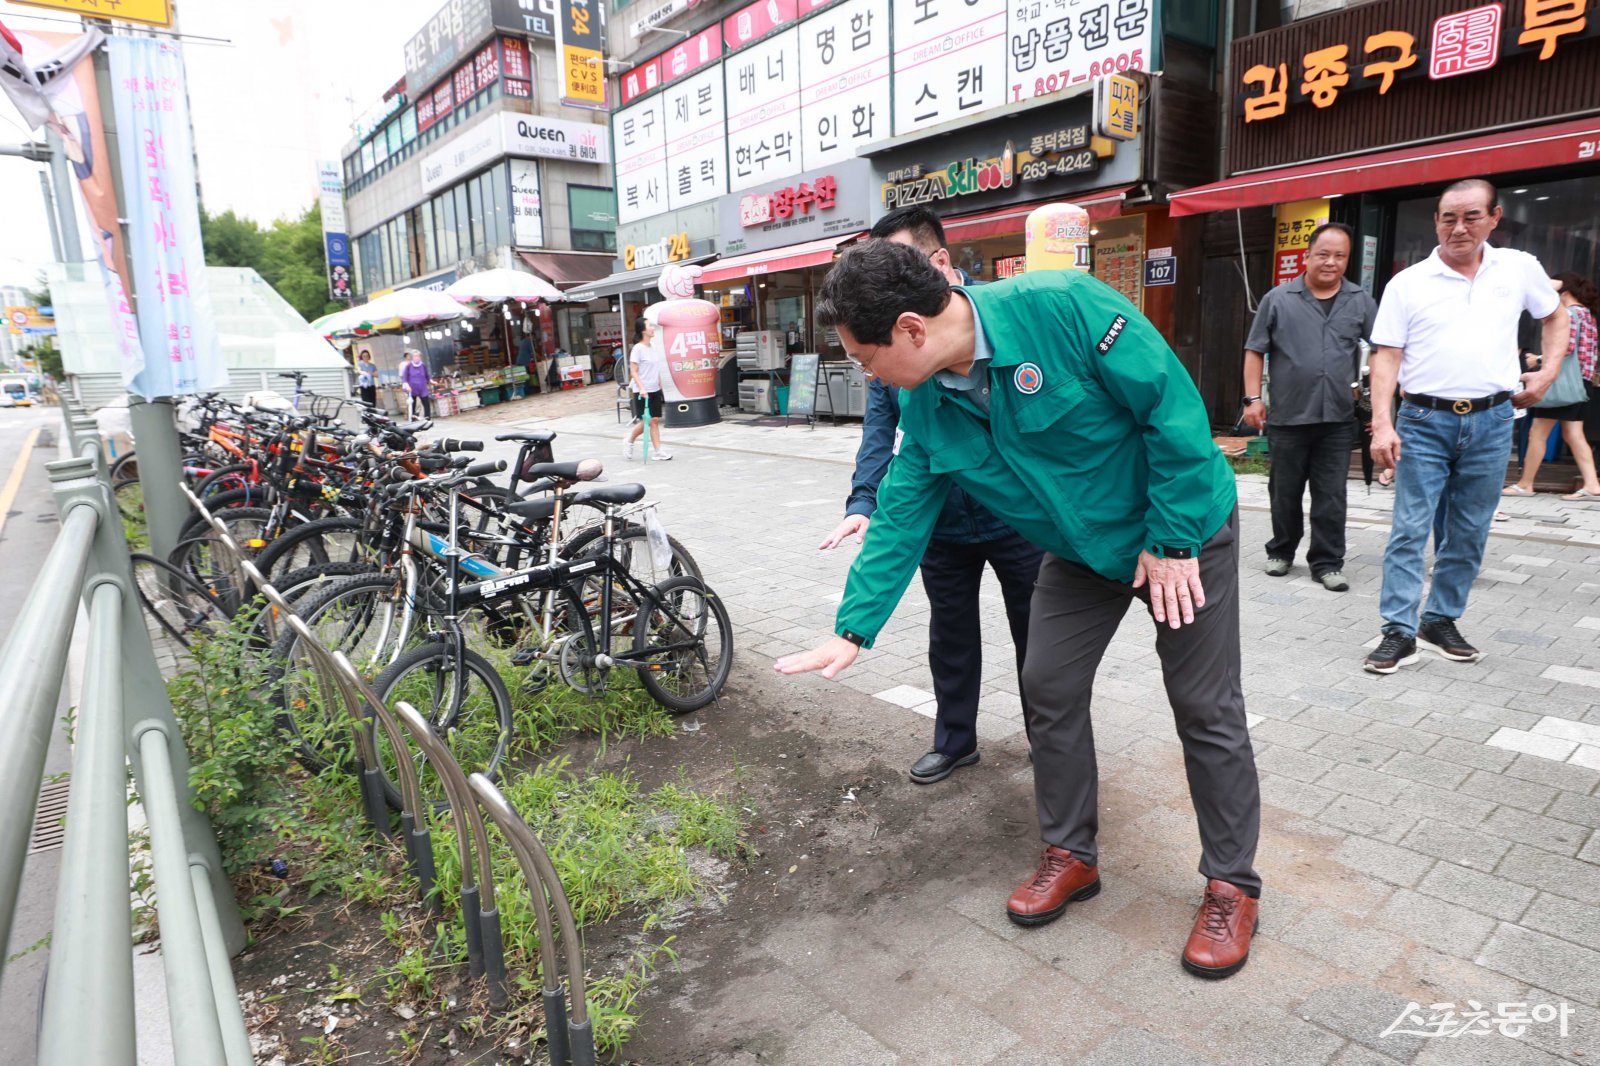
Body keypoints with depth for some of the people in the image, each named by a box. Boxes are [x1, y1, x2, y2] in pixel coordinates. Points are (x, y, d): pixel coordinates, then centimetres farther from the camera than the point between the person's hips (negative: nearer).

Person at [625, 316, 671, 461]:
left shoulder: (654, 347, 8)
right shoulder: (638, 349, -13)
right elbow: (633, 372, -14)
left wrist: (660, 387, 15)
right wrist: (642, 388, -23)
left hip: (655, 390, 6)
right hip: (642, 392, -6)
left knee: (655, 420, 4)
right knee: (645, 421, -2)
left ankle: (657, 450, 6)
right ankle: (629, 442, 21)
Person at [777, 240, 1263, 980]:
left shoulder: (1062, 307, -30)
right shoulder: (924, 405, -9)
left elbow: (1174, 407, -25)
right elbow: (901, 516, -4)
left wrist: (1173, 541, -20)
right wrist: (853, 630, -5)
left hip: (1182, 528, -5)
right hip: (1084, 550, 6)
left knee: (1206, 711, 1)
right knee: (1048, 689, 4)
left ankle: (1233, 887, 20)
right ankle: (1071, 855, 24)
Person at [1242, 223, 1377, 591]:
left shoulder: (1361, 302, 7)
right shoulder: (1278, 299, 1)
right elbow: (1255, 351, 2)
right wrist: (1253, 398, -5)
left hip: (1338, 420, 1)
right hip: (1287, 417, -1)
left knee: (1331, 497, 3)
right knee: (1284, 492, 10)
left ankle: (1327, 563, 12)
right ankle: (1281, 551, 27)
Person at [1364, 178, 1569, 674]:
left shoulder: (1519, 268, 7)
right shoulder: (1408, 283, 0)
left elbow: (1555, 316, 23)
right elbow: (1386, 356, -4)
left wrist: (1548, 373, 9)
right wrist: (1382, 424, -13)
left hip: (1491, 421, 3)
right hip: (1424, 420, -2)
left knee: (1469, 534, 9)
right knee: (1409, 530, -5)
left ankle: (1441, 622, 22)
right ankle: (1400, 633, -1)